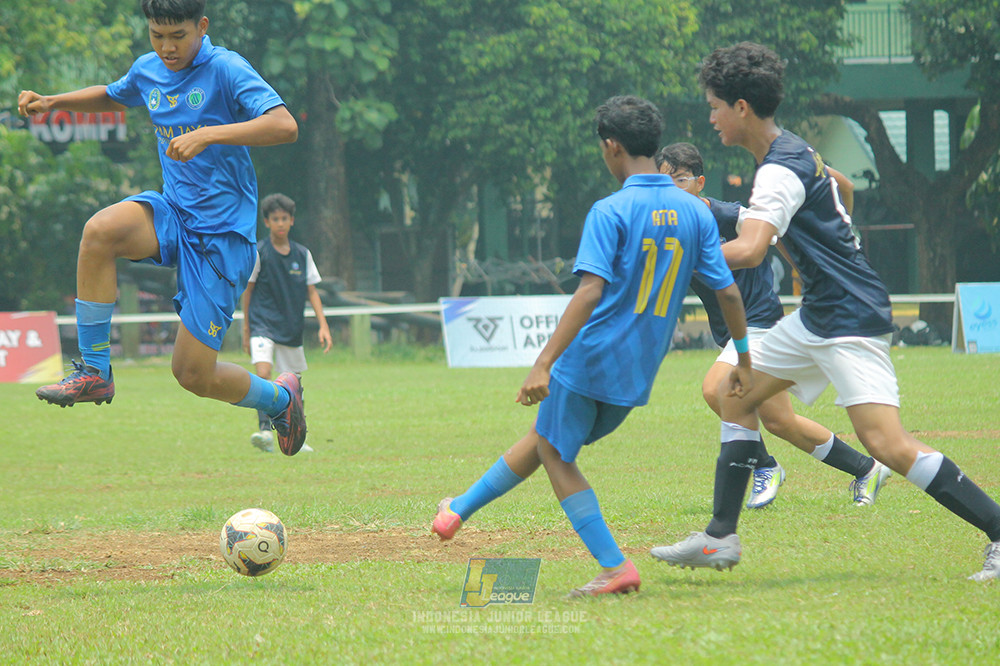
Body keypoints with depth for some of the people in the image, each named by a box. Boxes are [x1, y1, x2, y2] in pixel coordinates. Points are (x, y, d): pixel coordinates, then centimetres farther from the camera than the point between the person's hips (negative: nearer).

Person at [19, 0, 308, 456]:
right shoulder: (148, 71, 6)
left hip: (223, 233, -5)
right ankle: (94, 371, -18)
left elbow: (285, 127, -28)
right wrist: (52, 102, 14)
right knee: (100, 230, -30)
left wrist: (207, 134, -36)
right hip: (173, 212, 5)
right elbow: (112, 96, 30)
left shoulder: (226, 70, -15)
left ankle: (279, 396, 28)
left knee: (193, 374, -6)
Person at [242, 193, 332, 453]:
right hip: (263, 324, -4)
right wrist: (246, 329, 1)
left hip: (292, 329, 4)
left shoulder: (302, 254, 6)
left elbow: (312, 291, 10)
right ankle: (264, 429, -27)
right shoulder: (258, 253, -4)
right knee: (262, 374, -24)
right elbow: (247, 290, 1)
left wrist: (323, 325, 1)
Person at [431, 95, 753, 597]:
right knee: (547, 436, 22)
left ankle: (614, 567, 6)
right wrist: (744, 362, 15)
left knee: (555, 452, 13)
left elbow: (591, 291, -24)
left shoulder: (610, 212, -14)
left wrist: (544, 363, -27)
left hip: (590, 361, -7)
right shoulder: (696, 212, 3)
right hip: (639, 371, 7)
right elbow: (728, 293, 3)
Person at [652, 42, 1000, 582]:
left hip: (850, 316, -11)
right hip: (817, 316, 11)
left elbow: (749, 251, -32)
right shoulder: (797, 151, 12)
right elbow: (840, 187, 34)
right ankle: (720, 538, 14)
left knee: (886, 445, -19)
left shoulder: (780, 171, -19)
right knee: (737, 397, 12)